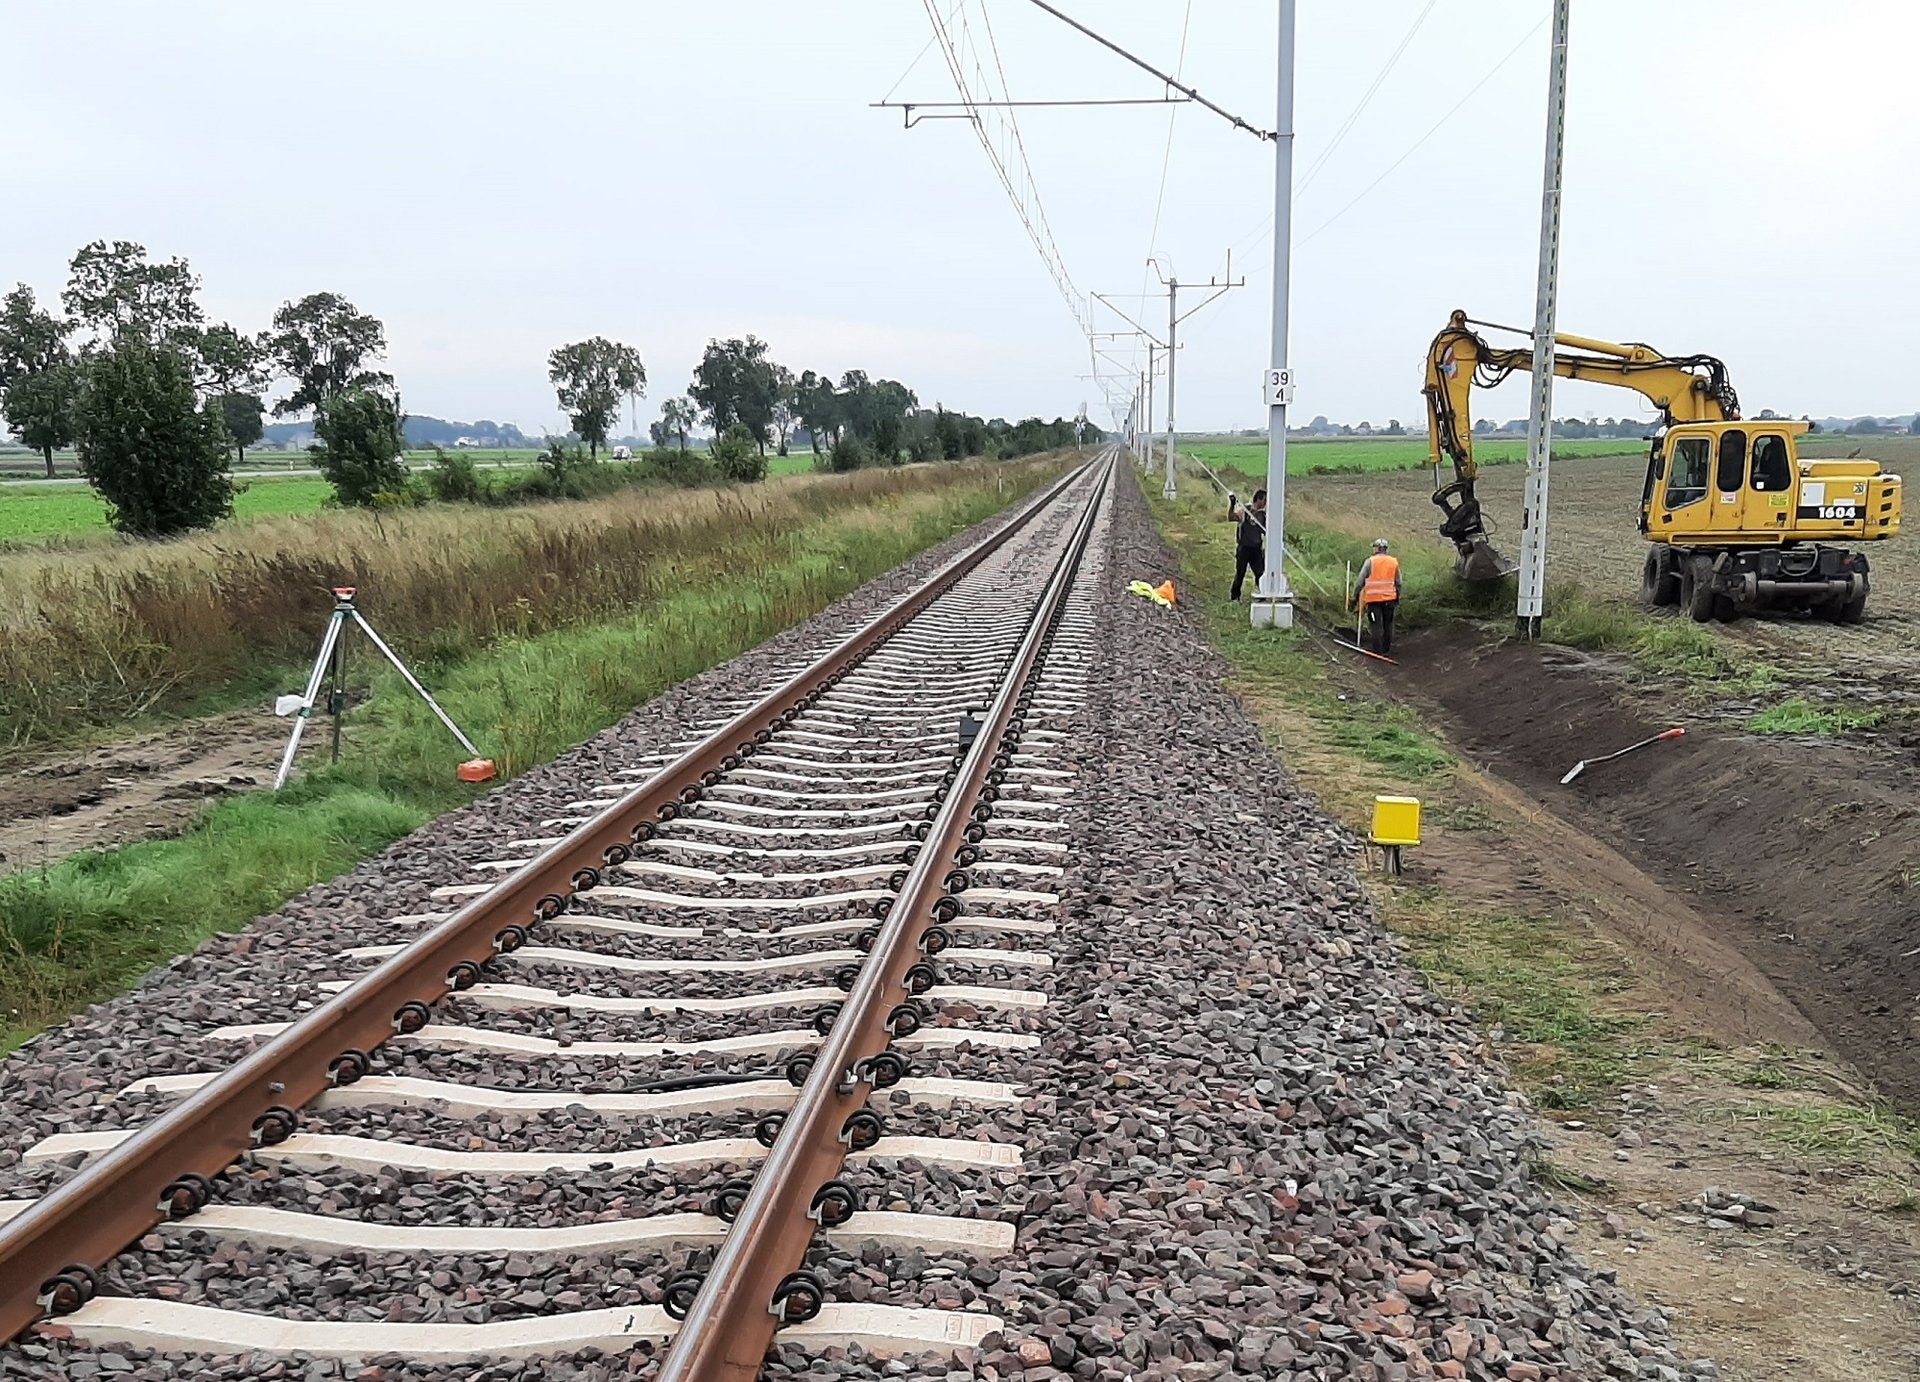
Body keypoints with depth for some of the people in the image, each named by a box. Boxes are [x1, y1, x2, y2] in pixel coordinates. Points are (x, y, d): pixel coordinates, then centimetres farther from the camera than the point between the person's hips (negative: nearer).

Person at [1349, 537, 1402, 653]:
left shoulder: (1370, 561, -4)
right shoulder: (1394, 562, 7)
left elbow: (1360, 582, -3)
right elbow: (1398, 583, 12)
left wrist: (1354, 598, 4)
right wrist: (1398, 598, 22)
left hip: (1374, 599, -4)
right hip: (1389, 599, 4)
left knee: (1376, 626, 0)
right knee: (1388, 625, 14)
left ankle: (1378, 651, -1)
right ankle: (1386, 650, 20)